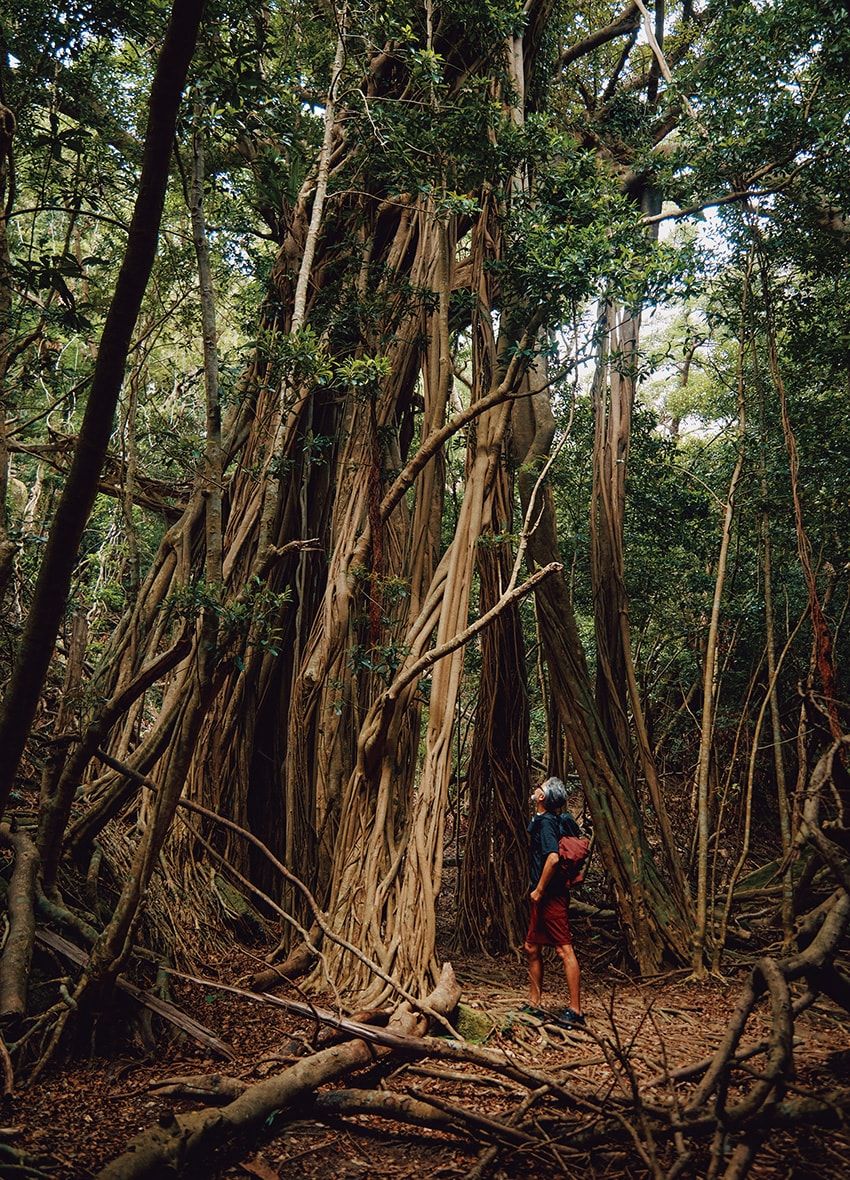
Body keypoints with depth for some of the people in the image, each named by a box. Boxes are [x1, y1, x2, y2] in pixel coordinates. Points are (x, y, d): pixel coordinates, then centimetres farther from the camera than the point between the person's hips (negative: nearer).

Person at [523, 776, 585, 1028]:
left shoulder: (546, 822, -15)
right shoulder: (540, 821, 13)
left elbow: (553, 857, -30)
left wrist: (539, 890, -19)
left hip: (551, 896, -11)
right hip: (544, 899, 11)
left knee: (564, 950, -6)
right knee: (532, 948, 15)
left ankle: (575, 1011, -2)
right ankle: (534, 1005, 24)